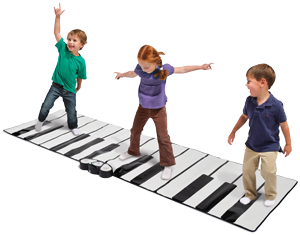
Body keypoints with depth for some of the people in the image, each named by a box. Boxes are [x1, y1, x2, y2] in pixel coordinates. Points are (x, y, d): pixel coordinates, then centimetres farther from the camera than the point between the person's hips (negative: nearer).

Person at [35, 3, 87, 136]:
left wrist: (78, 88, 10)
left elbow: (79, 77, -1)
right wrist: (58, 16, -24)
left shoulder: (81, 61, -15)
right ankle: (40, 120, 29)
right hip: (56, 85, 1)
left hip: (70, 90, -1)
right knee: (46, 106, 0)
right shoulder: (63, 49, -11)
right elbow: (57, 32, -15)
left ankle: (73, 126, 39)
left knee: (71, 112, 11)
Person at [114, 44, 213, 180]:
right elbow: (133, 73, 10)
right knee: (135, 131, 19)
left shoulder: (164, 69, -22)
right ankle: (132, 151, 46)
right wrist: (122, 75, 25)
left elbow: (182, 69, -8)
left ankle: (168, 164, 12)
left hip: (158, 109, -3)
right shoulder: (140, 68, -16)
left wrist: (200, 67, -12)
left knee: (163, 137, -1)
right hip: (143, 107, 3)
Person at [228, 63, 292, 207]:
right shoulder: (249, 101, -13)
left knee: (268, 173, 4)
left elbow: (284, 125, -12)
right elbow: (244, 117, 6)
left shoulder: (276, 105, -26)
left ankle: (270, 196, 32)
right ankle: (250, 194, 35)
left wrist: (288, 144, -2)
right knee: (247, 170, 12)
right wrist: (233, 132, 15)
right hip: (251, 145, 4)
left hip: (270, 147, -4)